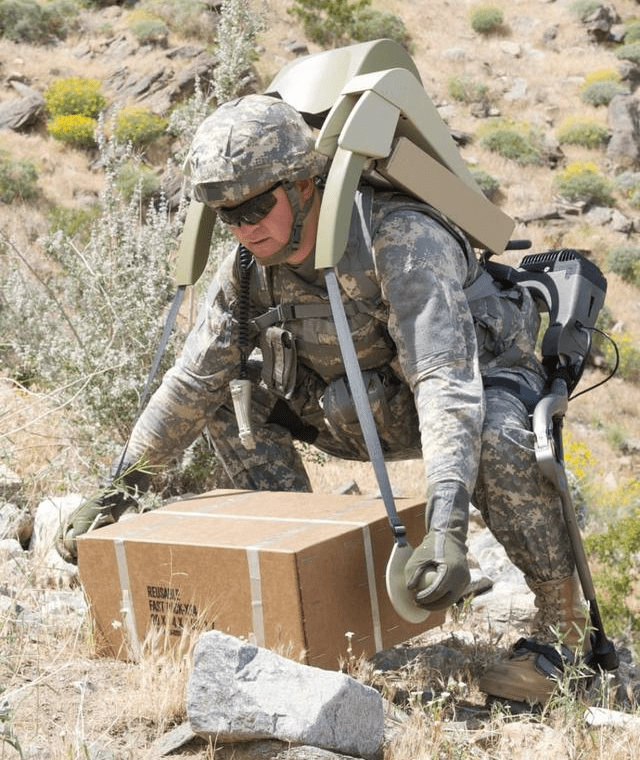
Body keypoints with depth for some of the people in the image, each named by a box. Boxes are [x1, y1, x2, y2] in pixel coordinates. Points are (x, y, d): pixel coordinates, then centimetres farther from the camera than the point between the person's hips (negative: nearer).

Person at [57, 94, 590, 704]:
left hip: (485, 378, -6)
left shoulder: (403, 241, -32)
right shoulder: (248, 267, -12)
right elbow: (191, 382, -3)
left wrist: (447, 527, -54)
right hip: (378, 411, 6)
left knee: (495, 442, -40)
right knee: (230, 395, -4)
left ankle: (563, 622, -16)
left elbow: (446, 383, -43)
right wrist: (117, 489, -5)